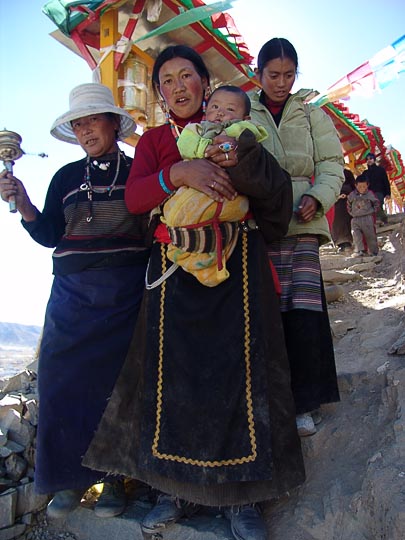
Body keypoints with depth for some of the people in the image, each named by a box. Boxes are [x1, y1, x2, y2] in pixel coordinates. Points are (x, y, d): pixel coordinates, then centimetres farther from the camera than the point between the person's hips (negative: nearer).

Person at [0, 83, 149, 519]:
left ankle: (115, 476, 17)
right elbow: (48, 235, 7)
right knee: (64, 380, 1)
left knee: (117, 381, 1)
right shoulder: (67, 177, 13)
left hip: (126, 294, -3)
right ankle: (73, 476, 18)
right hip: (73, 295, 3)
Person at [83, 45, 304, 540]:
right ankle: (179, 487, 15)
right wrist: (178, 173, -21)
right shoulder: (153, 140, 15)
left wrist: (244, 160, -18)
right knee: (174, 369, -1)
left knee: (237, 365, -4)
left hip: (236, 263, -1)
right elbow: (134, 197, -4)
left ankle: (241, 495, 9)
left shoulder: (232, 131, 13)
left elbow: (277, 191, 1)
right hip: (176, 269, 1)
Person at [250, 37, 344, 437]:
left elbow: (332, 164, 11)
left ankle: (302, 403, 6)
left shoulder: (312, 116, 19)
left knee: (303, 312, -6)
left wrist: (317, 197, -9)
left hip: (301, 222, 1)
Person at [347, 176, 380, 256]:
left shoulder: (370, 194, -1)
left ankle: (373, 252, 16)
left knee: (370, 235, 4)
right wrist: (351, 213, 8)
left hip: (368, 218, -2)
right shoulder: (352, 195, 3)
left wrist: (373, 211, 3)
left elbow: (377, 204, 11)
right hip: (355, 219, 2)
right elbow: (349, 205, 17)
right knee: (356, 235, -9)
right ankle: (359, 250, -7)